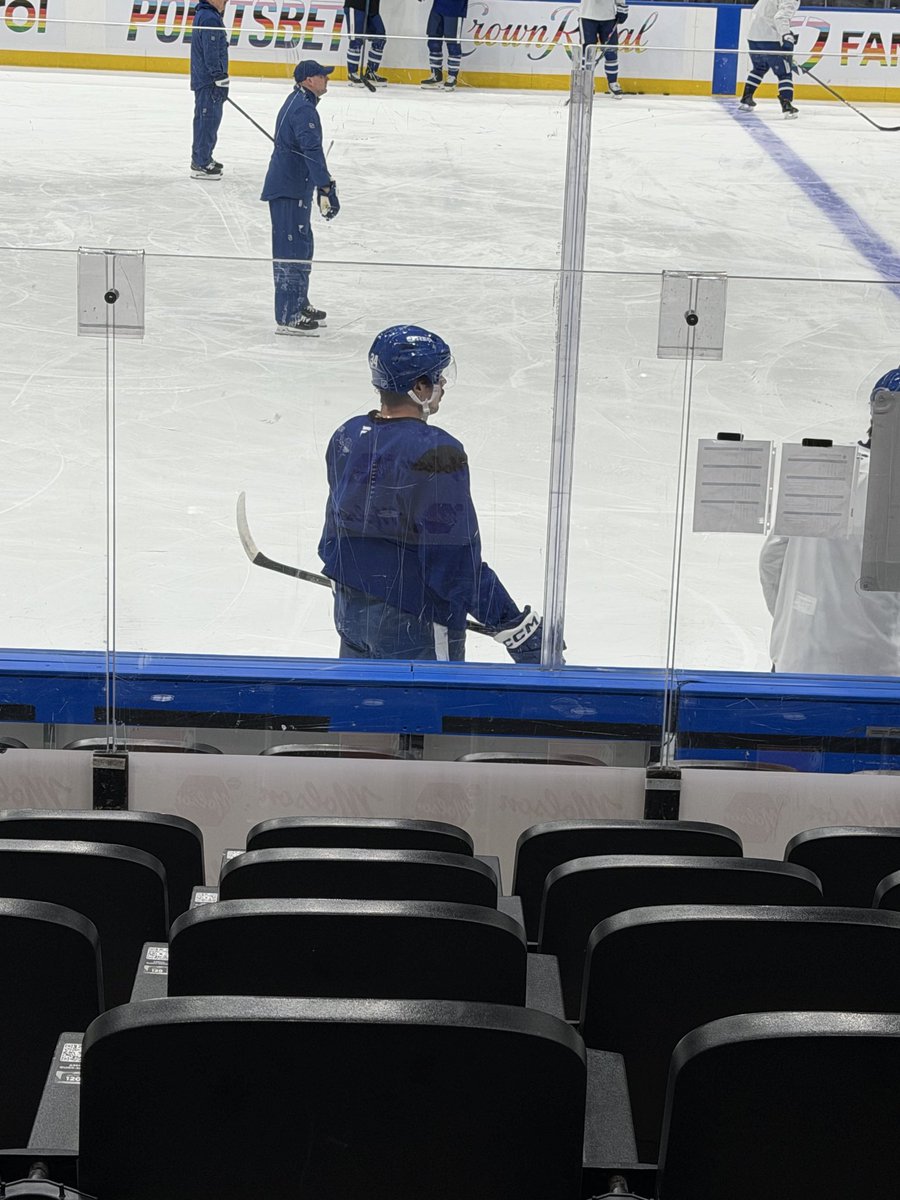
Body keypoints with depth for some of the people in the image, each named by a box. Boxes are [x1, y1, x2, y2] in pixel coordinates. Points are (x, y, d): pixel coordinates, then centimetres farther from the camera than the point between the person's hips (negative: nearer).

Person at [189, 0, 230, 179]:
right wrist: (221, 80, -20)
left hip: (203, 78, 11)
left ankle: (203, 158, 28)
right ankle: (200, 164, -8)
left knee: (206, 119, 18)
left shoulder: (203, 15, 16)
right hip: (209, 80, -11)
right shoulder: (210, 19, -18)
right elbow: (211, 54, -22)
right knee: (208, 119, -9)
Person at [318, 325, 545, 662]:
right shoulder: (436, 453, -21)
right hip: (415, 627, -8)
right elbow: (458, 563, -23)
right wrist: (516, 627, -18)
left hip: (350, 610, 8)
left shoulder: (347, 436, 2)